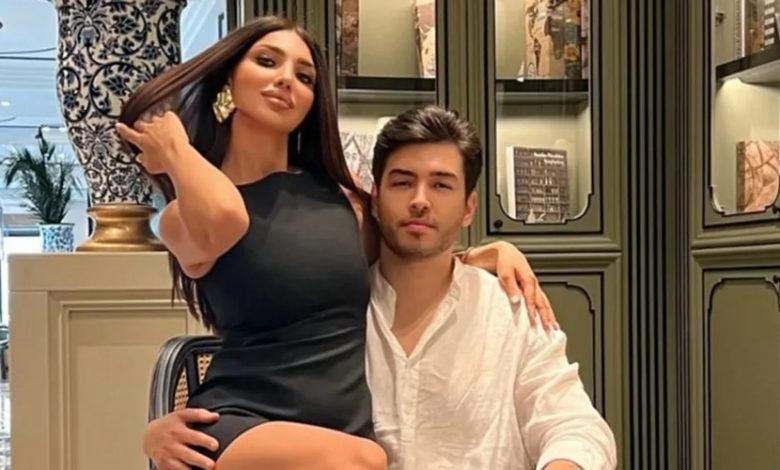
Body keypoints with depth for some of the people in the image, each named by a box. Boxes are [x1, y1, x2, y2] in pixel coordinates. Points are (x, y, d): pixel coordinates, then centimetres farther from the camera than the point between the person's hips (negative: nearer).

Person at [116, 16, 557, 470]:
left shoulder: (340, 198, 14)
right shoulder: (188, 214, 2)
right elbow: (224, 217, -24)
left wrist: (494, 252, 11)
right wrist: (172, 143, -5)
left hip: (347, 429, 5)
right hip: (240, 431, -4)